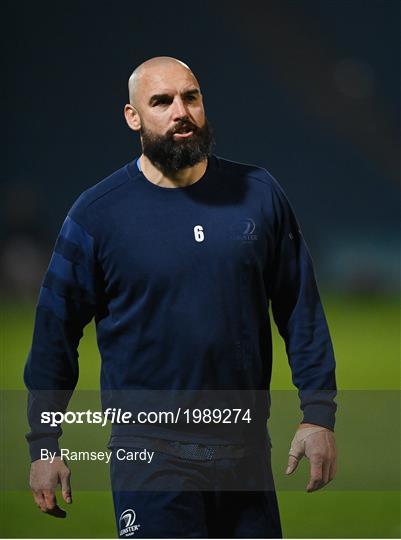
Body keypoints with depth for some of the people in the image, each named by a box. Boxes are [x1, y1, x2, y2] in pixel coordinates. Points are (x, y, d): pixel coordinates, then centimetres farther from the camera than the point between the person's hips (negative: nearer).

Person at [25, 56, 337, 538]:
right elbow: (56, 331, 0)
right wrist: (43, 445, -1)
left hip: (247, 445, 3)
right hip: (151, 454, -3)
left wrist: (319, 414, 1)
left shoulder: (259, 194, 1)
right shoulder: (98, 213, -5)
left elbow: (300, 309, 6)